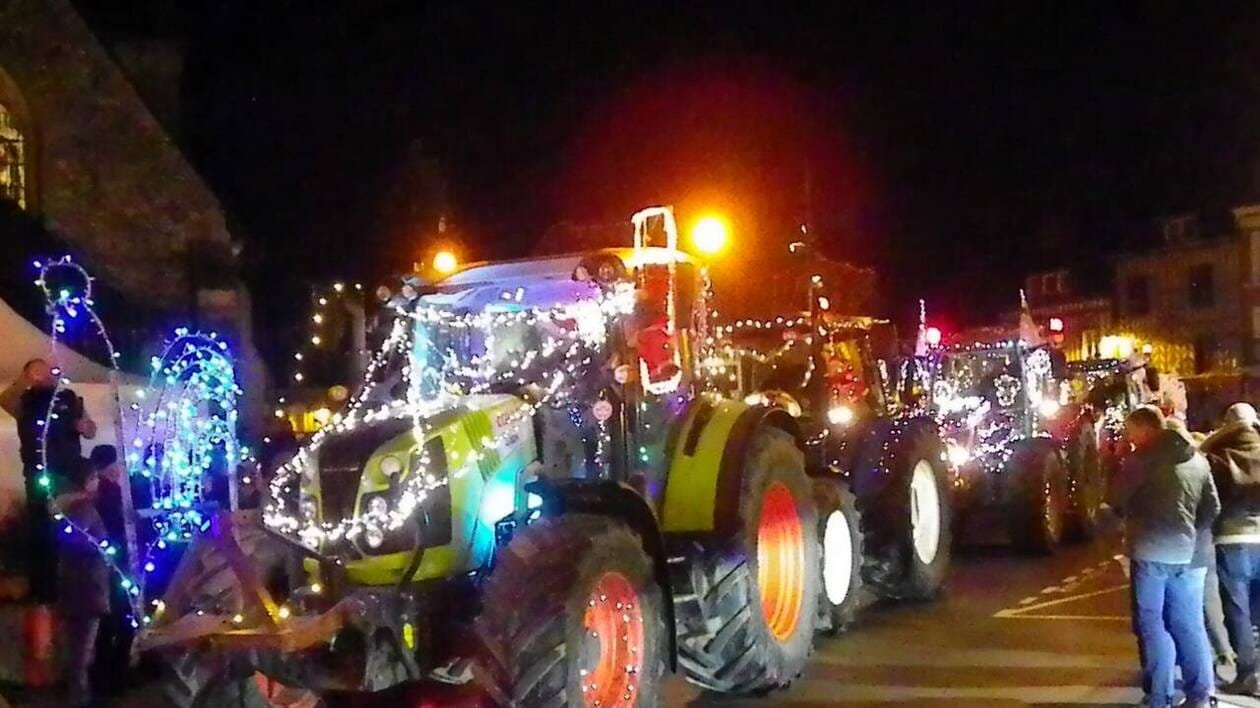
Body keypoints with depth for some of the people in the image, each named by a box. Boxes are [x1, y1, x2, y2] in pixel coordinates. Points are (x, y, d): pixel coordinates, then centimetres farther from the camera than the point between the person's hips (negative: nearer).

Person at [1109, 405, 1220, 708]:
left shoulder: (1143, 458, -7)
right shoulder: (1198, 459, 13)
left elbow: (1115, 499, -6)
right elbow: (1213, 508, 13)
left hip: (1151, 552, -6)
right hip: (1188, 554, 6)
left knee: (1152, 624, 0)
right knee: (1189, 625, 11)